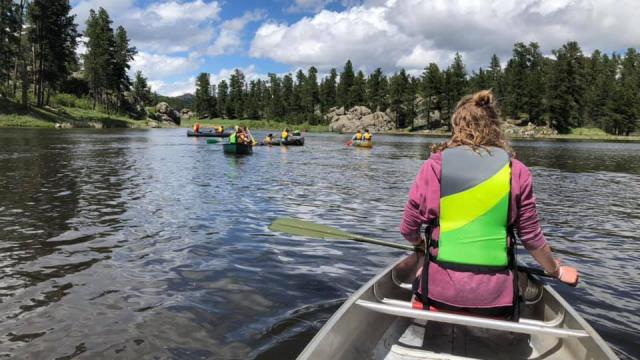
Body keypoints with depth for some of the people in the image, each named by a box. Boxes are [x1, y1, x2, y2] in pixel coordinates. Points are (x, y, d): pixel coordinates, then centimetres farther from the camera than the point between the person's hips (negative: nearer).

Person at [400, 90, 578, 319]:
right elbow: (531, 236, 4)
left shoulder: (435, 165, -5)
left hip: (440, 291, 0)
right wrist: (557, 271, 24)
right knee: (521, 280, 32)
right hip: (495, 296, 1)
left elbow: (408, 231, -1)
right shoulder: (517, 172, -2)